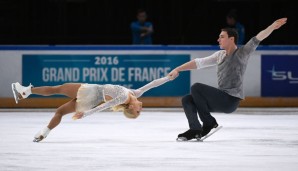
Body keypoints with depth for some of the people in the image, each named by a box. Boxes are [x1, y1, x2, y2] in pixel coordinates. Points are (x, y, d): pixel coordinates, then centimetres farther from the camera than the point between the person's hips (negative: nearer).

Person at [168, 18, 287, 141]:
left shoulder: (241, 53, -5)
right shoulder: (220, 55, 15)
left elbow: (258, 39, -18)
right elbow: (198, 63, 18)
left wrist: (272, 27, -32)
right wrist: (177, 70, 14)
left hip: (231, 100, -8)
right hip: (222, 98, 8)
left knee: (196, 88, -16)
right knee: (187, 100, 0)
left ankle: (209, 122, -5)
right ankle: (195, 130, -11)